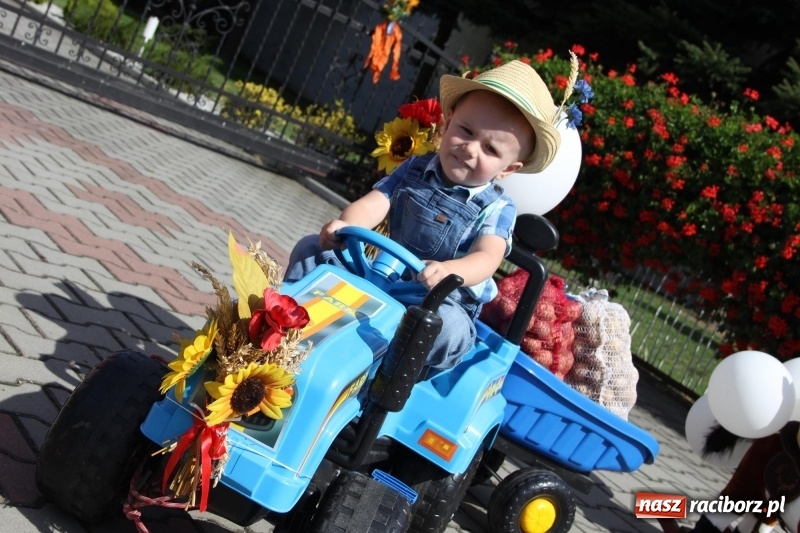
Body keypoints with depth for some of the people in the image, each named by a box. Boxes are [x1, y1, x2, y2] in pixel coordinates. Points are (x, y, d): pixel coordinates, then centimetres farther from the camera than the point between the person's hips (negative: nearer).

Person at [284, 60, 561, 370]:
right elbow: (373, 204, -7)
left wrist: (450, 270, -48)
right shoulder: (414, 171, 3)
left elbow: (488, 258, -25)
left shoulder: (496, 208, -9)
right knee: (310, 248, -2)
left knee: (449, 328, -40)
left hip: (443, 301, -4)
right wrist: (345, 226, -31)